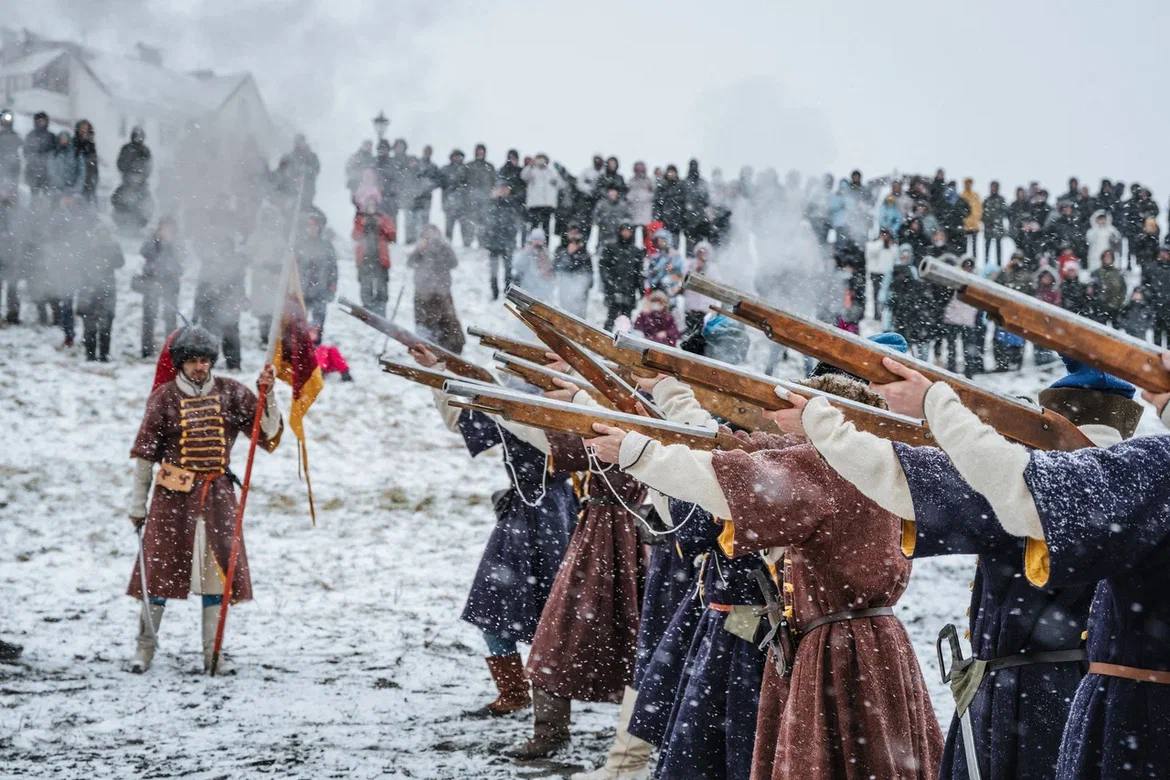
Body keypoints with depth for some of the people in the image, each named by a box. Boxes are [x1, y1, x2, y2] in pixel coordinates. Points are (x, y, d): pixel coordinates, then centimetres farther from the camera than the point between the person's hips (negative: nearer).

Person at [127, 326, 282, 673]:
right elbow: (145, 453, 2)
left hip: (217, 494, 2)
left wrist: (266, 394, -15)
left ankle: (213, 651, 8)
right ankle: (145, 647, 8)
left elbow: (269, 431, 0)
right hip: (173, 494, -2)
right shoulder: (165, 397, -1)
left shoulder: (230, 392, 4)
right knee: (161, 568, -2)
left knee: (218, 568, 1)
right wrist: (137, 504, 2)